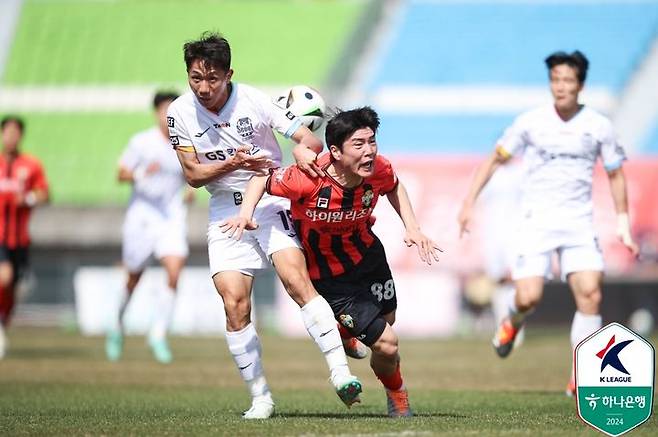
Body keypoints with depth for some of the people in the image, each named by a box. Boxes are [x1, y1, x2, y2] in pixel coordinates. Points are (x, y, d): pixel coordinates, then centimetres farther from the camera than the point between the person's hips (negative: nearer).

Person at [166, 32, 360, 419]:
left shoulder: (253, 100, -11)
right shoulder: (181, 113, -5)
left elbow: (312, 141, -9)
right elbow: (193, 174, -2)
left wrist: (303, 148, -33)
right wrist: (232, 163, -20)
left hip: (271, 201, -2)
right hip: (226, 211, 2)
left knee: (296, 280, -24)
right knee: (235, 306, -10)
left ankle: (340, 373, -27)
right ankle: (260, 398, 2)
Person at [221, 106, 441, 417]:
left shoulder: (379, 170, -20)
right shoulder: (309, 179, -34)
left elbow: (394, 187, 6)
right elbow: (262, 179, -15)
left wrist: (412, 228, -3)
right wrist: (246, 212, -31)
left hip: (367, 254, 5)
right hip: (329, 275, -5)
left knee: (387, 321, 23)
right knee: (386, 344, -7)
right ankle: (396, 395, 26)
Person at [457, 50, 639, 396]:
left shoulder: (599, 126, 1)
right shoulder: (530, 122, -1)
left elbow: (615, 175, 13)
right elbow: (495, 159, 10)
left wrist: (623, 226, 9)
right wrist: (469, 202, 4)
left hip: (579, 223, 1)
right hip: (536, 221, -1)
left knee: (590, 295, -14)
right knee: (528, 298, -14)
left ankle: (581, 380, -6)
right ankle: (513, 324, 25)